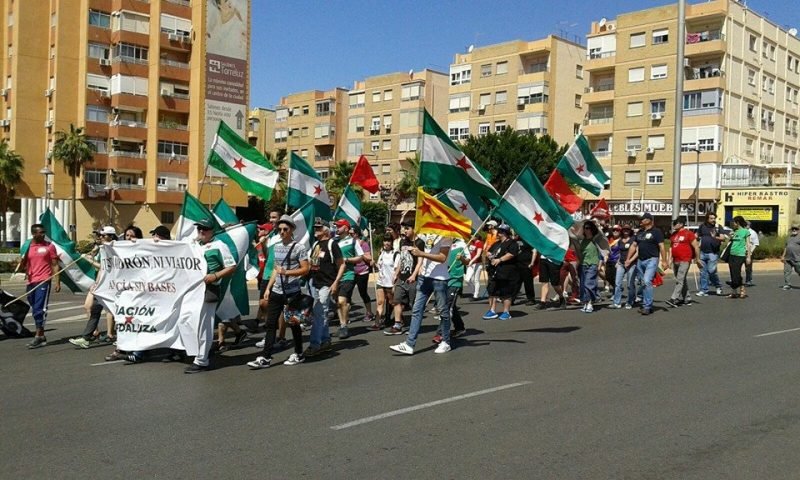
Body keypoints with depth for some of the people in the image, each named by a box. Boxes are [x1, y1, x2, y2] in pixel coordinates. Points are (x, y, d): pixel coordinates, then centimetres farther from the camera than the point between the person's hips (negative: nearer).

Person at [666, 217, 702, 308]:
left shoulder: (688, 233, -6)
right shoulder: (673, 234, 14)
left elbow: (696, 247, -4)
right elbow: (671, 247, 20)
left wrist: (698, 260, -3)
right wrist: (670, 258, 10)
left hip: (684, 261, -8)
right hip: (675, 261, 8)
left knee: (680, 280, -12)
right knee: (682, 280, 14)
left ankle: (674, 299, -18)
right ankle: (686, 299, 23)